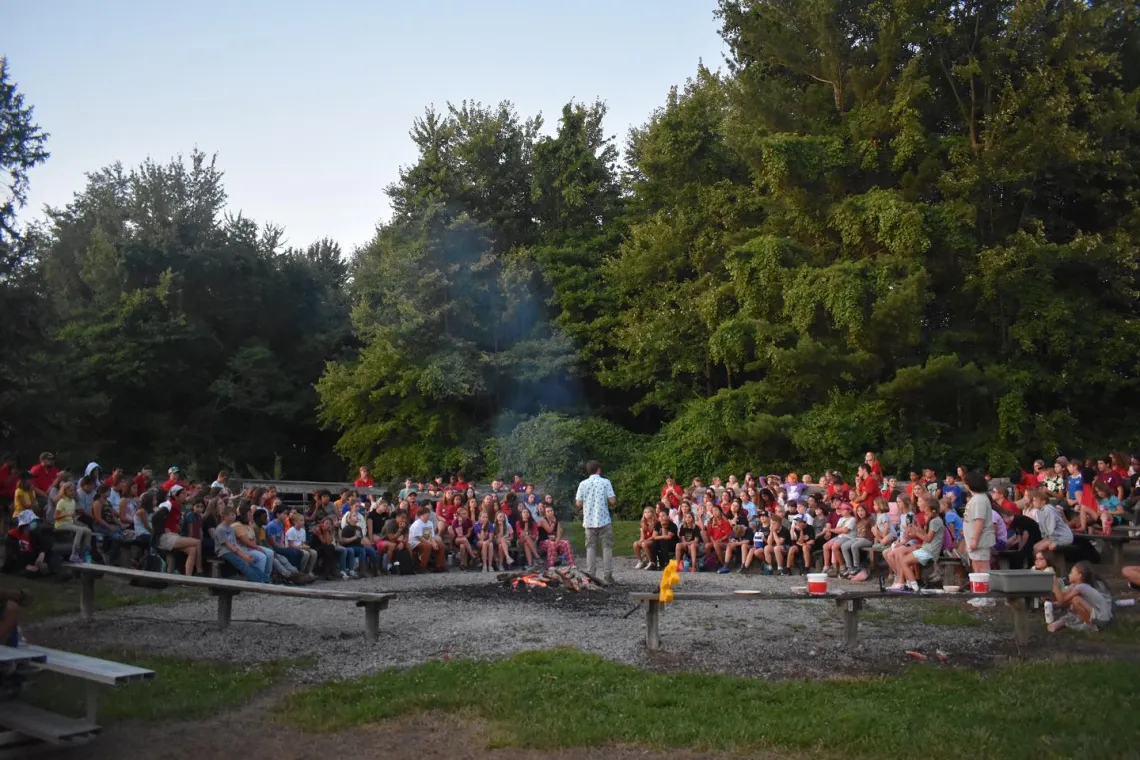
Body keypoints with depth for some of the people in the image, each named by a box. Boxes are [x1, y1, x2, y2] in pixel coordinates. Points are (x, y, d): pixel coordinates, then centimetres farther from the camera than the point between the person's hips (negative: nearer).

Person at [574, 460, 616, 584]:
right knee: (607, 547, 4)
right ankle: (607, 576, 0)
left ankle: (591, 576, 5)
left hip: (589, 521, 2)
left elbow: (578, 504, -1)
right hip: (604, 521, -2)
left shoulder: (583, 484, 0)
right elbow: (612, 501, -9)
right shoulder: (605, 482, -5)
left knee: (591, 548, 9)